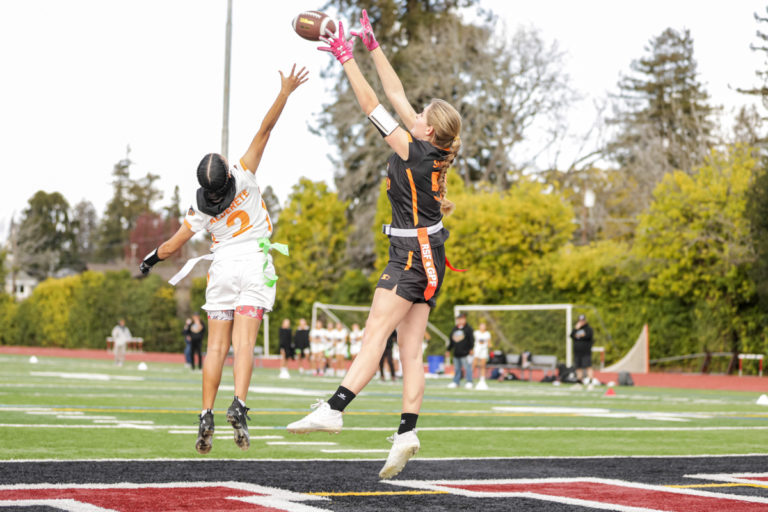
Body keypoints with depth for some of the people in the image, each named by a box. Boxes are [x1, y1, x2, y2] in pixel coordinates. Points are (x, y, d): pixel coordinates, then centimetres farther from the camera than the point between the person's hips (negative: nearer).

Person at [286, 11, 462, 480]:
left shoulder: (414, 151, -14)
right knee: (411, 350, 3)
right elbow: (397, 96, 15)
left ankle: (334, 409, -26)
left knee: (375, 334, -18)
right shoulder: (434, 151, 8)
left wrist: (347, 58, -6)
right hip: (428, 258, 9)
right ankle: (407, 432, -2)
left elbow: (372, 105, -12)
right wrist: (373, 47, 19)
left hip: (413, 255, -9)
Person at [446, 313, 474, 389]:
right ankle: (455, 382, 14)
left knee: (467, 368, -6)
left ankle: (469, 382, -2)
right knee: (457, 368, 9)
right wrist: (448, 350, 22)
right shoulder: (454, 329, 16)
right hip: (456, 354, 6)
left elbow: (471, 340, -5)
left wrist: (471, 349, -13)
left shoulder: (468, 329, -1)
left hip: (465, 353, -6)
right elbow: (451, 340, 22)